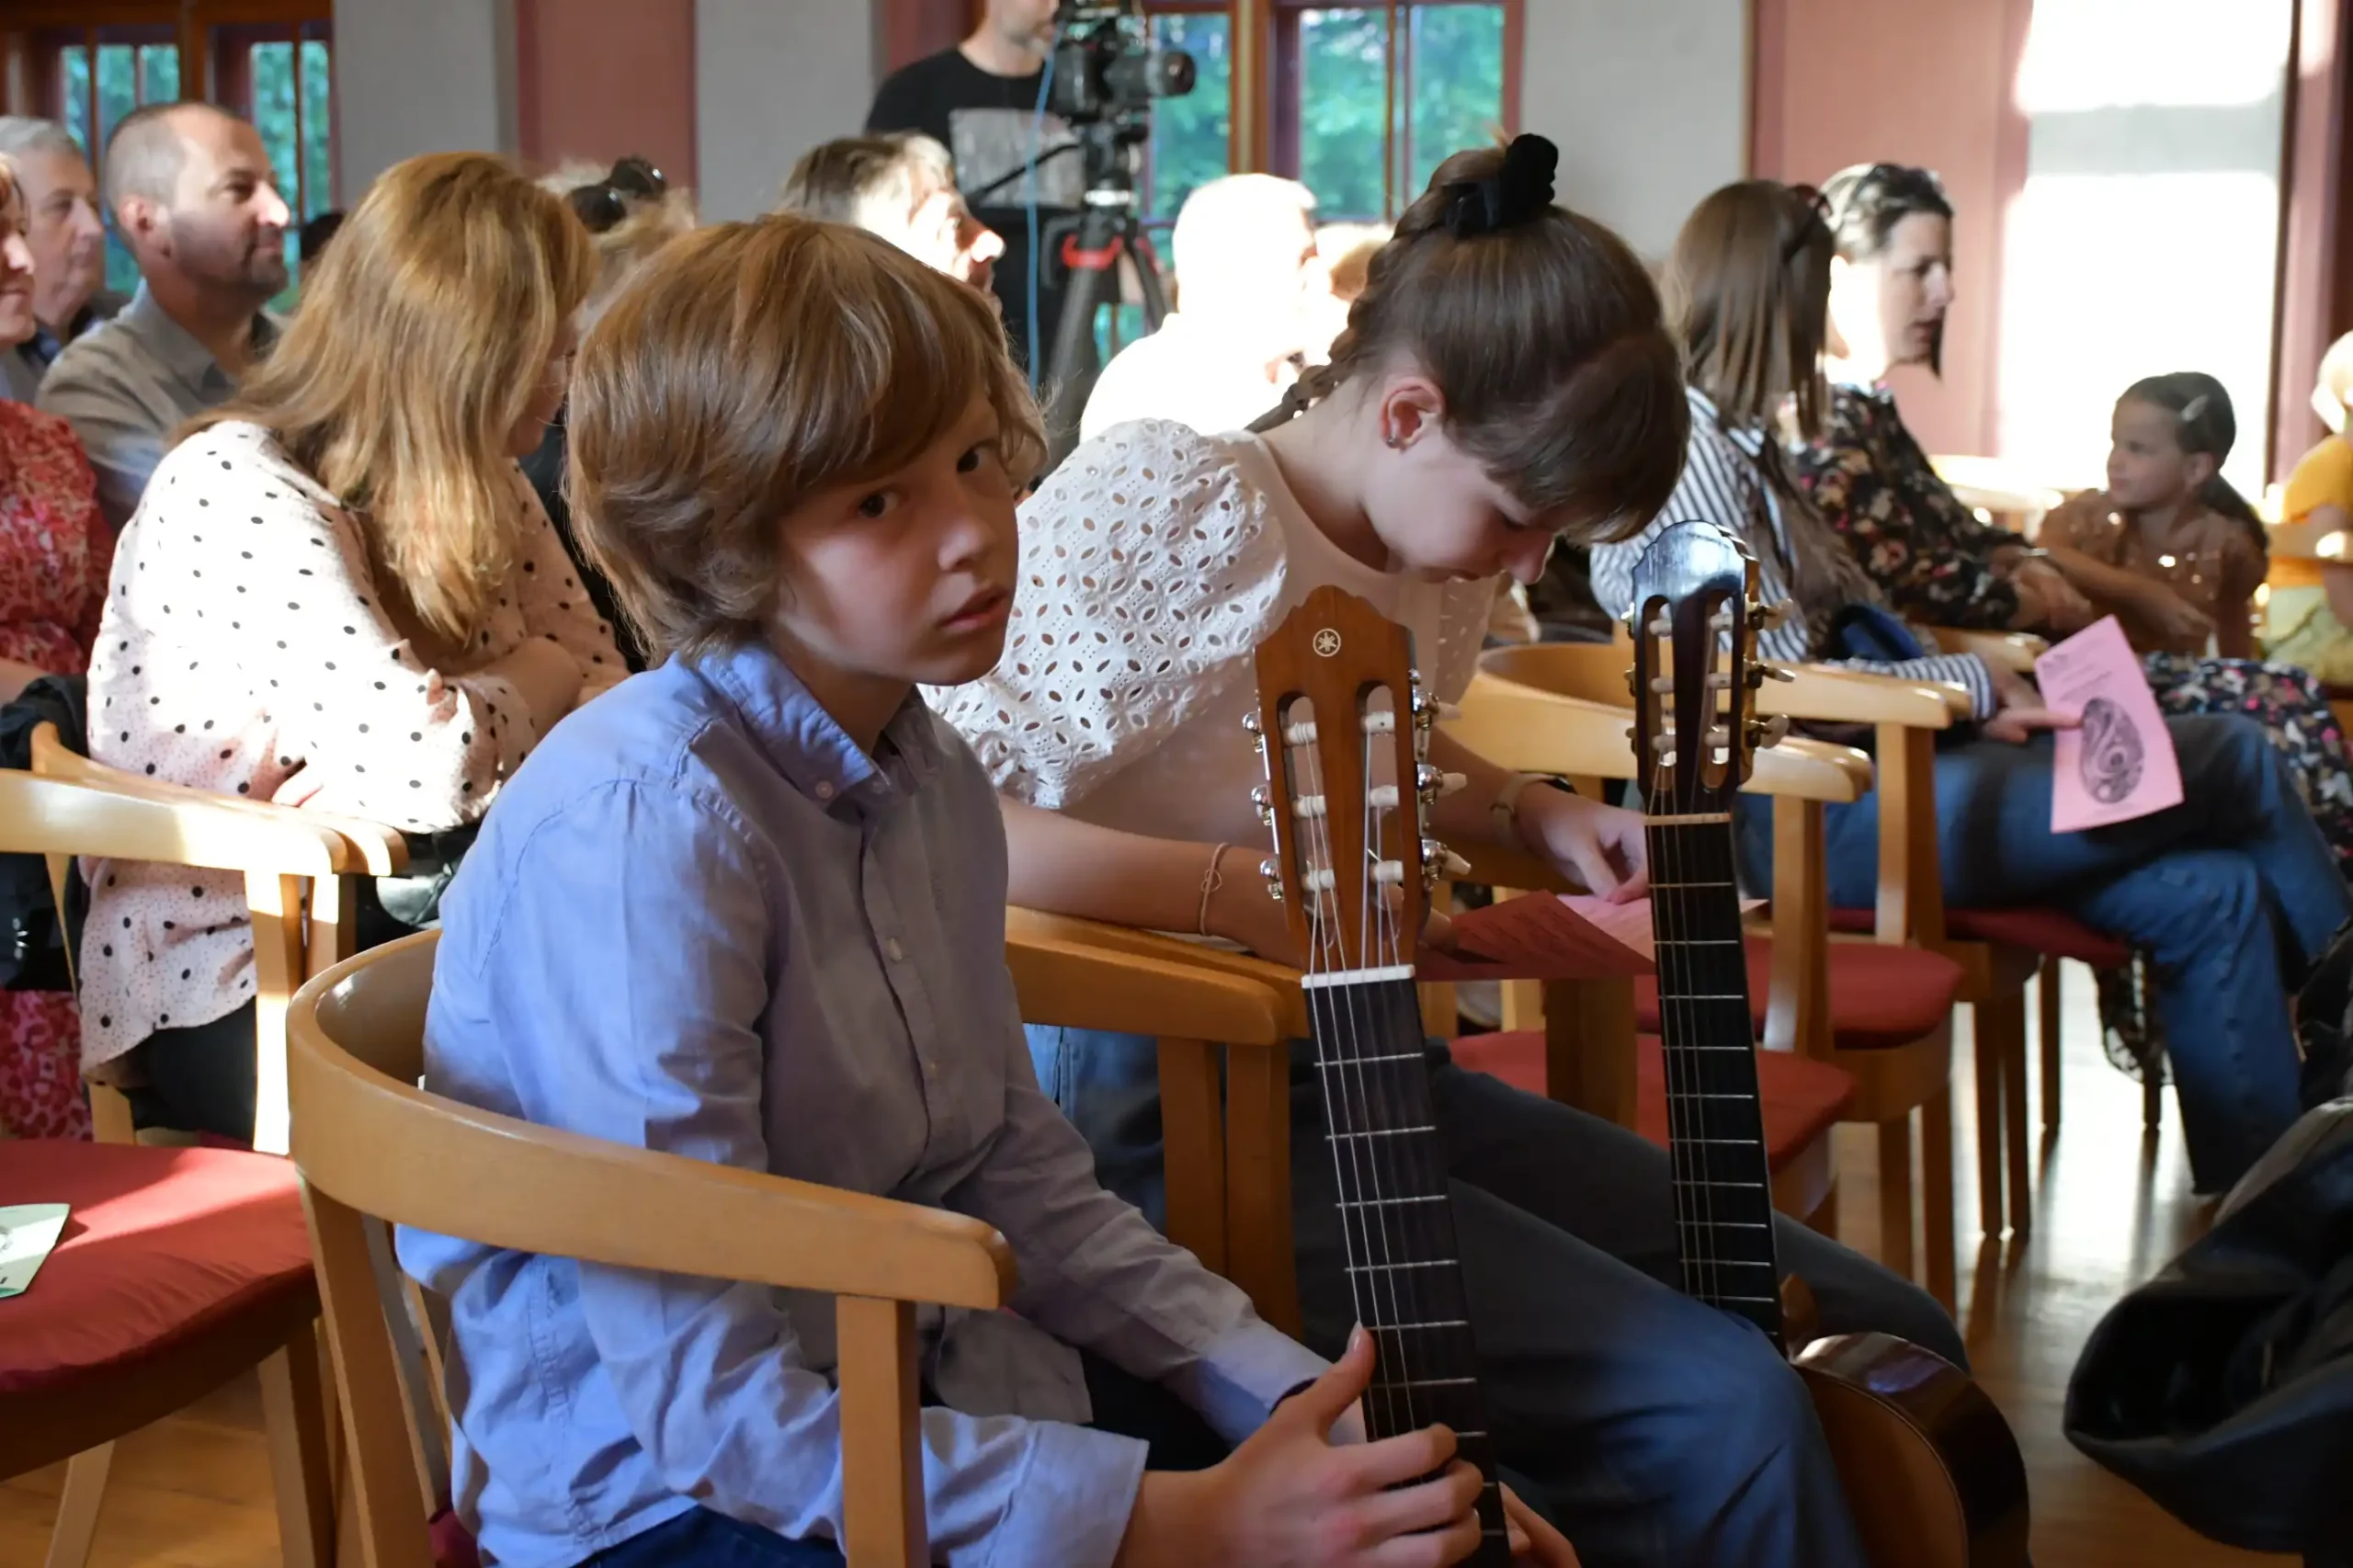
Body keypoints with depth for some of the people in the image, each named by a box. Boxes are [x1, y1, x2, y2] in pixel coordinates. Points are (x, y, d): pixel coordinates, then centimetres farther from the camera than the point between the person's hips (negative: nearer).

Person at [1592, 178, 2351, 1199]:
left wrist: (1969, 697, 3)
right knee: (2238, 762, -4)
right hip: (1806, 819, -10)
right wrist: (1972, 686, -5)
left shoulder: (1738, 442, 17)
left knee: (2213, 896, 0)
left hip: (1857, 777, 10)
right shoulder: (1693, 452, -14)